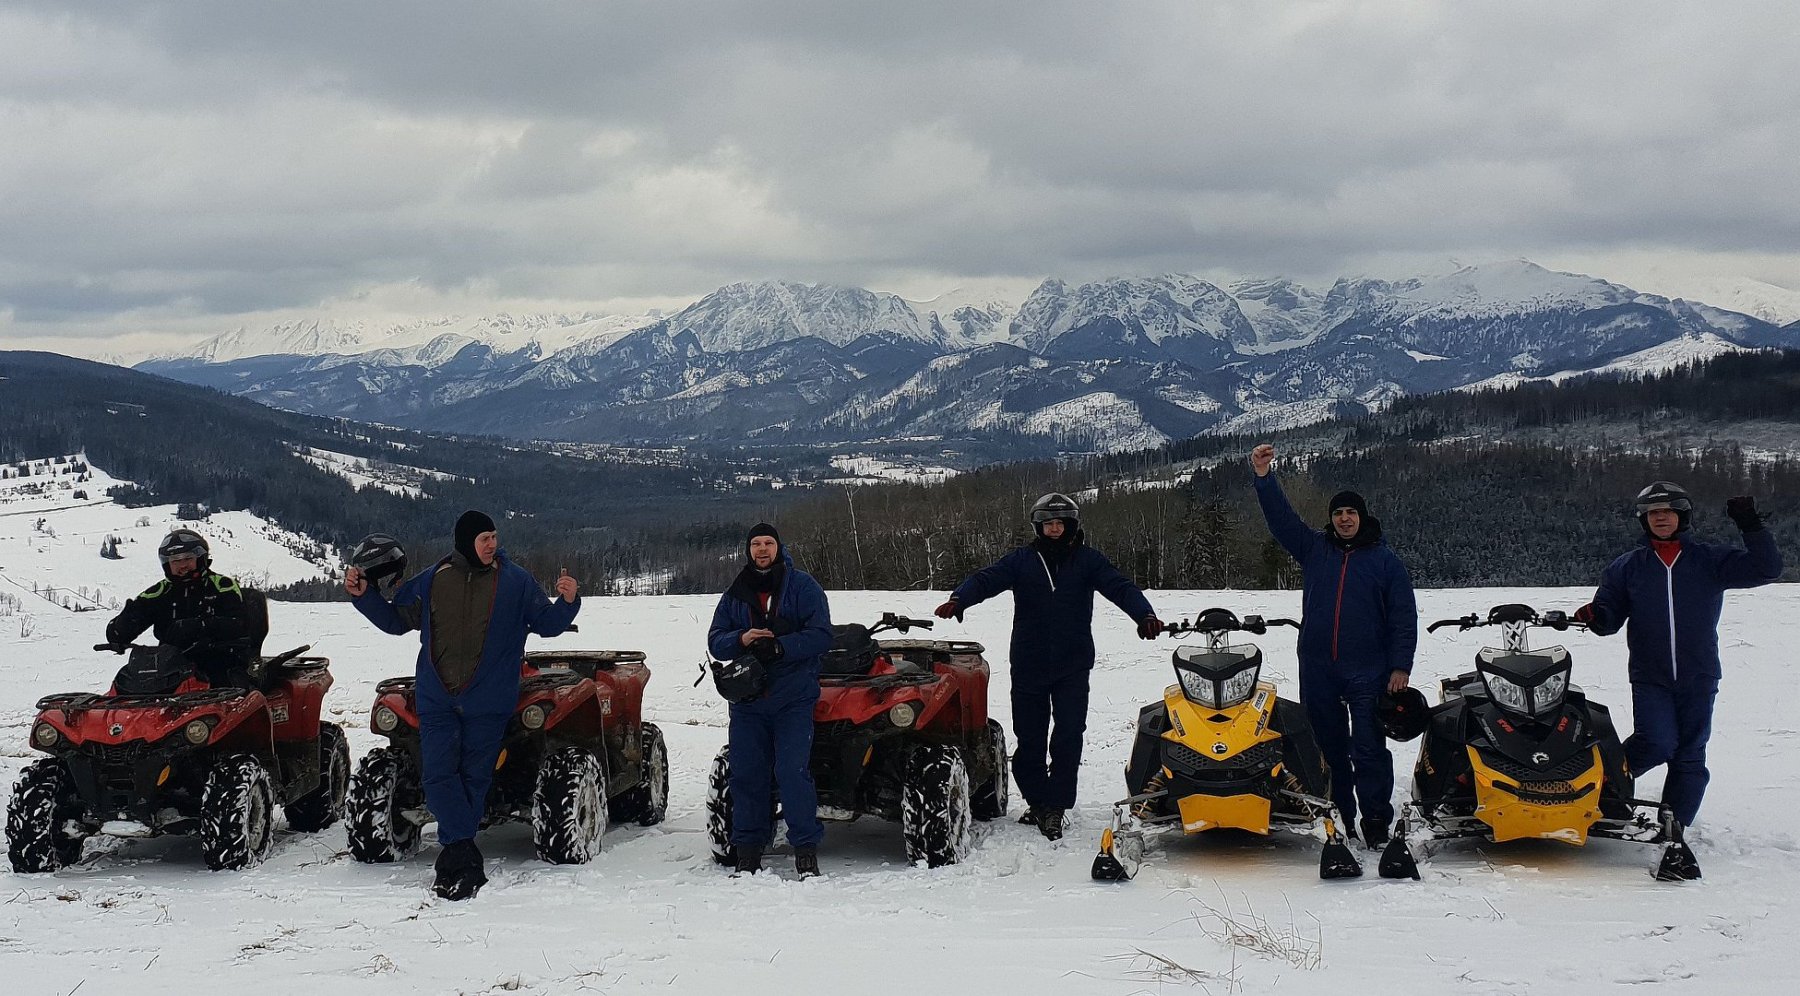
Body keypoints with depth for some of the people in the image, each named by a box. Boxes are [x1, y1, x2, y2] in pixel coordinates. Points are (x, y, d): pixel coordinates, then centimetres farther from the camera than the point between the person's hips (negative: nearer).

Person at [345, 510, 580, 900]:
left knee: (474, 777, 4)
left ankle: (456, 859, 13)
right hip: (437, 699, 2)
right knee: (438, 775, -8)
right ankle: (466, 857, -8)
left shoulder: (516, 581, 1)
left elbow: (546, 623, 5)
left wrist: (567, 602, -14)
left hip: (488, 702, -2)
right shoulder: (431, 581, 6)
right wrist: (363, 595, 6)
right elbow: (396, 620, 16)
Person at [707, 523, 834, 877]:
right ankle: (748, 853, 12)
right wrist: (741, 639, -13)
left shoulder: (803, 586, 1)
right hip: (746, 699, 4)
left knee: (792, 772, -12)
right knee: (746, 775, 4)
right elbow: (715, 641, 9)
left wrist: (778, 647, -21)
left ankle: (806, 850, -3)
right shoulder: (735, 594, 13)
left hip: (794, 698, -4)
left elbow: (821, 635, -8)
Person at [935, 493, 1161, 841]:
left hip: (1073, 668, -1)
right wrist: (959, 599, -28)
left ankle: (1055, 806, 2)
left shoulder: (1088, 560, 5)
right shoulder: (1022, 560, 6)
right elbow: (986, 579, -7)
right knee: (1029, 739, 5)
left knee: (1068, 737, -6)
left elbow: (1120, 587, -7)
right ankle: (1037, 800, 22)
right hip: (1028, 665, 1)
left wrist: (1144, 615, -26)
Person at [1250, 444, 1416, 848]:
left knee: (1368, 748, -5)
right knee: (1328, 746, 6)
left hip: (1368, 671, -3)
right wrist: (1264, 478, -12)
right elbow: (1280, 517, 2)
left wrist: (1401, 666, -5)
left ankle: (1375, 821, -1)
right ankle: (1336, 817, 13)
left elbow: (1404, 617, 3)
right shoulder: (1315, 549, 11)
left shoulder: (1385, 560, 5)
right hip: (1318, 670, 3)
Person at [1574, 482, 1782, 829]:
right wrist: (1595, 616, -15)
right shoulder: (1627, 566, 6)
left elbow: (1766, 568, -2)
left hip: (1698, 677, 1)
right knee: (1657, 744, -20)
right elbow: (1611, 616, 8)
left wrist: (1752, 527, -13)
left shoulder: (1711, 560, 3)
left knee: (1690, 758, 4)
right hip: (1649, 679, -1)